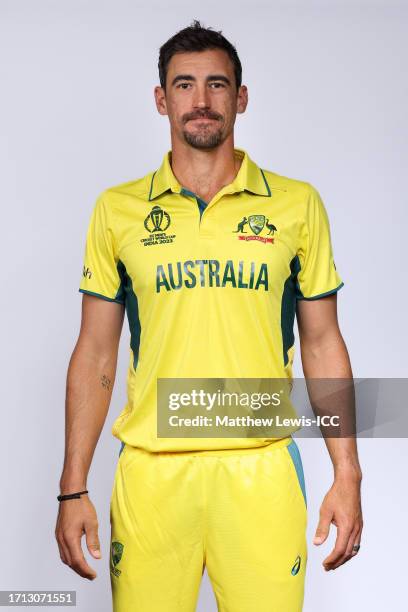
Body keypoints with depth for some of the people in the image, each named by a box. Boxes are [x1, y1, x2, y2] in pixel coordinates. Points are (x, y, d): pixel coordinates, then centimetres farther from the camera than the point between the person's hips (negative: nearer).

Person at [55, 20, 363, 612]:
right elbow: (95, 356, 7)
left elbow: (322, 344, 7)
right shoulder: (117, 209, 5)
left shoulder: (297, 204, 4)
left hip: (261, 470, 0)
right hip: (150, 471, 1)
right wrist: (73, 490, 2)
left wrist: (347, 476, 2)